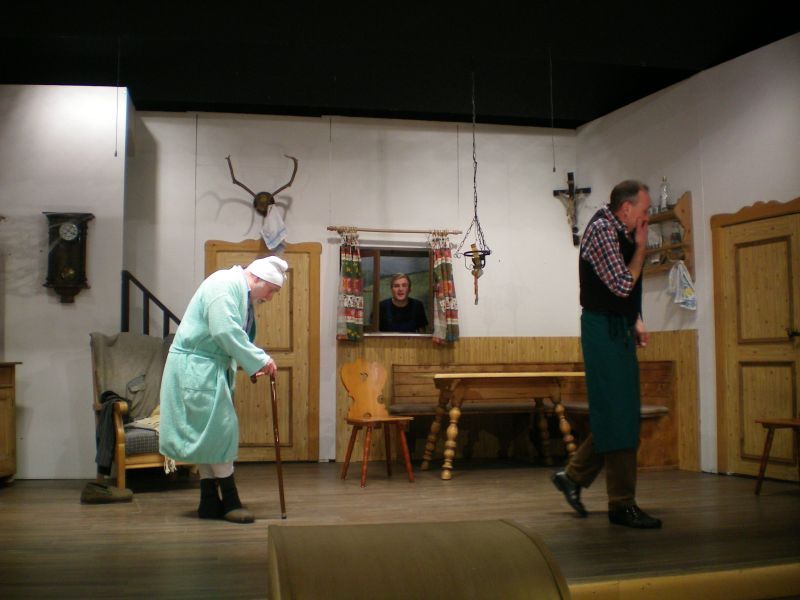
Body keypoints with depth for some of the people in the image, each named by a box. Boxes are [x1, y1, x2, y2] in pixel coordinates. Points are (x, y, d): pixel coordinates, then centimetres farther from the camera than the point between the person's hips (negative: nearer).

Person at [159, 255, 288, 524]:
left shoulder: (241, 292, 14)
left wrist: (253, 364, 2)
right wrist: (259, 359, -21)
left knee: (209, 435, 11)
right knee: (219, 431, -7)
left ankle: (210, 502, 17)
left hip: (209, 369, 11)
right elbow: (225, 331, -26)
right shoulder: (225, 283, -17)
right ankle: (229, 501, 1)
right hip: (195, 367, -11)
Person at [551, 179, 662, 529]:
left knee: (616, 416, 13)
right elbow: (622, 285, -19)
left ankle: (573, 477, 24)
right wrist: (641, 248, -8)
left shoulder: (621, 233, 14)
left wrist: (636, 322, 12)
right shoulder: (601, 229, -13)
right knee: (617, 417, -6)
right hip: (603, 328, -9)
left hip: (619, 330, 9)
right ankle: (622, 505, 2)